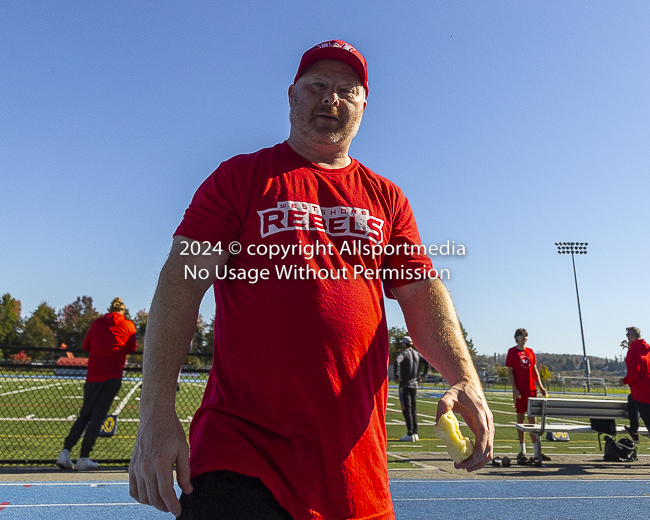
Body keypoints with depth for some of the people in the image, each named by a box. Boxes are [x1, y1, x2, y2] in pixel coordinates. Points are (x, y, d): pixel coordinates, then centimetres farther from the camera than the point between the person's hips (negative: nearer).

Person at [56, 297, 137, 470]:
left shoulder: (97, 323, 9)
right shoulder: (128, 325, 3)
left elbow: (85, 346, 16)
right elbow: (132, 349, 10)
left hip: (93, 376, 3)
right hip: (113, 377, -2)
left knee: (85, 414, 14)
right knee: (97, 417, 2)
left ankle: (65, 452, 5)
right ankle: (83, 458, 1)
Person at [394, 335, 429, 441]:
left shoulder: (404, 353, -9)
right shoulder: (417, 354, 11)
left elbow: (397, 362, -28)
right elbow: (427, 363, 13)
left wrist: (396, 377, -19)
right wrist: (422, 376, 13)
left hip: (405, 385, -6)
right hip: (414, 385, 7)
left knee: (406, 409, -4)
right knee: (414, 409, 13)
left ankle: (410, 434, -6)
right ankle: (415, 433, 16)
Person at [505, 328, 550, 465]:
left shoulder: (530, 352, 12)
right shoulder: (512, 352, -2)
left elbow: (535, 370, 14)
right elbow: (510, 372, -5)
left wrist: (540, 387, 7)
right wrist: (515, 389, -13)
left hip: (532, 390, 4)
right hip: (520, 391, -4)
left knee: (532, 419, 7)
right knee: (520, 418, 2)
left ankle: (537, 452, 11)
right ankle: (522, 451, 10)